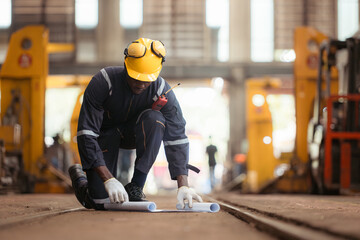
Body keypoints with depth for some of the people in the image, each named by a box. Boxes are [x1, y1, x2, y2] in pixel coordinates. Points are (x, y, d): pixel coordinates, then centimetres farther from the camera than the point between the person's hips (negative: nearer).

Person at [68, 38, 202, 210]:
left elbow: (176, 138, -26)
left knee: (154, 118, -32)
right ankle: (79, 176, 21)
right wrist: (109, 179, -42)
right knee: (101, 201, -15)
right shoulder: (103, 82, -31)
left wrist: (183, 186, -40)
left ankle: (135, 188, -22)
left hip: (133, 133, 2)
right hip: (104, 135, -2)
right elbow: (86, 134, -33)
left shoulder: (162, 91, -24)